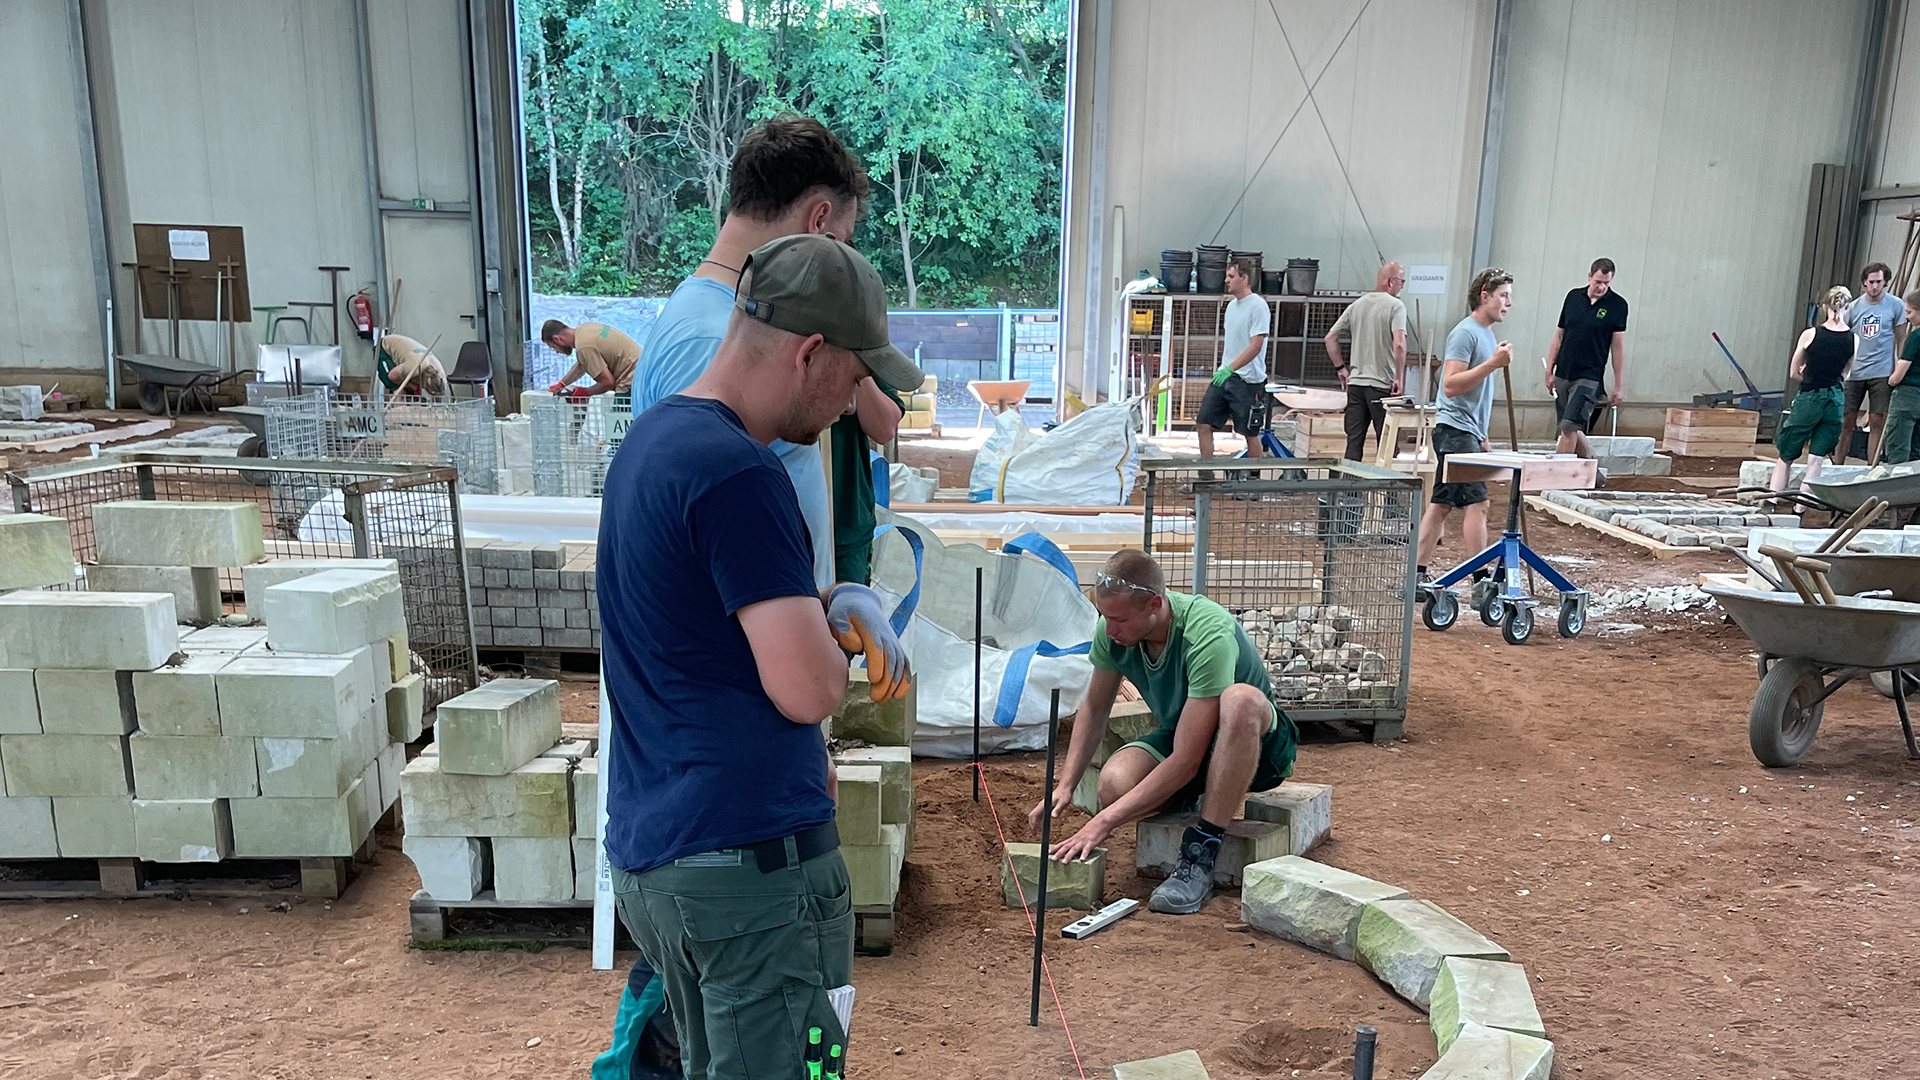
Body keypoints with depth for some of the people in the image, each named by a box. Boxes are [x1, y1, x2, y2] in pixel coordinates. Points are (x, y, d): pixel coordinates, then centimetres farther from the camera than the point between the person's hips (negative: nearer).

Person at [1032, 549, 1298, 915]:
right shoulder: (1113, 631, -14)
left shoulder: (1209, 634, -34)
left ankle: (1199, 857, -32)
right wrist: (1065, 785, -7)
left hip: (1259, 744, -5)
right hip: (1179, 736, 5)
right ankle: (1193, 801, 8)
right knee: (1115, 783, -28)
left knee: (1240, 698, -41)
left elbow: (1185, 762, -34)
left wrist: (1103, 823, -33)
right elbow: (1094, 709, 5)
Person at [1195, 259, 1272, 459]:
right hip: (1224, 376, 8)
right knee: (1203, 423, 4)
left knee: (1250, 433, 2)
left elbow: (1255, 346, -20)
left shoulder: (1257, 306, -13)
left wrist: (1230, 369, -27)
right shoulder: (1232, 305, 13)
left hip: (1247, 380, -8)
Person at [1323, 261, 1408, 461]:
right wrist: (1399, 378, -11)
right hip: (1382, 385, -5)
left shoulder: (1356, 305, 10)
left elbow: (1330, 338, 11)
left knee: (1353, 443, 7)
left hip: (1355, 383, 5)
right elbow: (1399, 345, -19)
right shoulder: (1395, 305, -7)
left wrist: (1340, 368, 17)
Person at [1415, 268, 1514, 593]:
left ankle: (1417, 577, 10)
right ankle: (1481, 583, -11)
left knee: (1441, 505, 8)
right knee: (1477, 502, -12)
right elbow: (1451, 385, -19)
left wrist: (1482, 436, 26)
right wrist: (1493, 363, -23)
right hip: (1455, 430, -10)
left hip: (1468, 432, 10)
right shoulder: (1465, 333, -11)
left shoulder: (1487, 334, 19)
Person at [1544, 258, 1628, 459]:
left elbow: (1618, 347, -2)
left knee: (1569, 427, -13)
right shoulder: (1573, 297, 7)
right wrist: (1549, 371, 7)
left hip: (1589, 376, -4)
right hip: (1563, 374, 5)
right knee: (1574, 430, 10)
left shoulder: (1617, 305, -3)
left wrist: (1619, 386, -3)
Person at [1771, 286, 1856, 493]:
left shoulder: (1810, 334, -9)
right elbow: (1844, 375, 8)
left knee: (1786, 457, 9)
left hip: (1808, 399, -2)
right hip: (1835, 401, 3)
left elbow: (1793, 374, -1)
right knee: (1817, 460, 6)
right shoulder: (1854, 339, -1)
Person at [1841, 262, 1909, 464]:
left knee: (1877, 423, 0)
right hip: (1854, 372, 1)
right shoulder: (1854, 307, 5)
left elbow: (1901, 340, 5)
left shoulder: (1895, 306, 1)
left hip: (1882, 373, -1)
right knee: (1847, 421, 2)